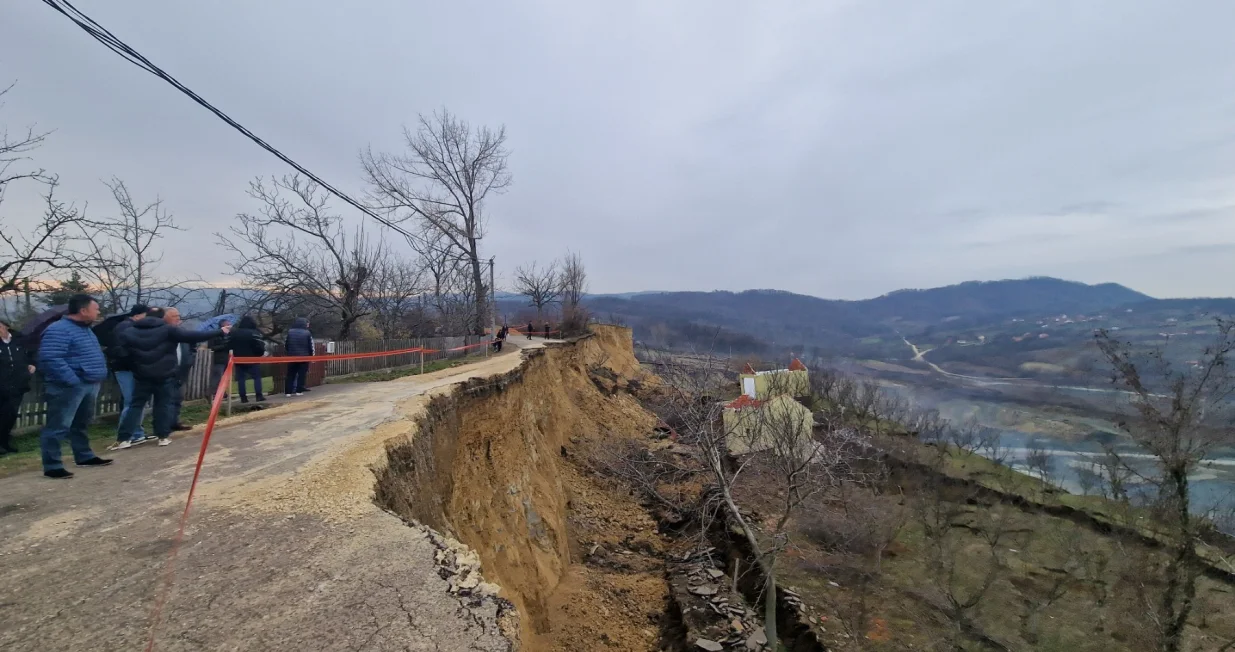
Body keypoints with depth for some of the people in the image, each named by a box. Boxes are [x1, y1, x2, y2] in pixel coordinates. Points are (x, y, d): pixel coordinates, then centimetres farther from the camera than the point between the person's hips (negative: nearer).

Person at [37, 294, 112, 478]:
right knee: (58, 427, -3)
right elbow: (50, 359, -25)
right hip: (69, 387, -9)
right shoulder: (58, 330, -16)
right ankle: (52, 466, 3)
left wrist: (97, 378, 16)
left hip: (89, 385, 10)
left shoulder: (85, 329, 15)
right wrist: (73, 381, -26)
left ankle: (84, 456, 29)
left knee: (81, 424, 19)